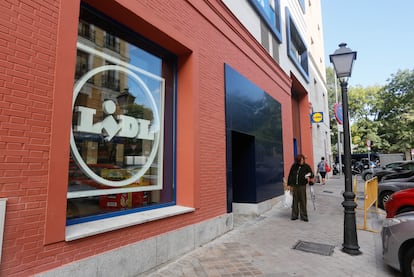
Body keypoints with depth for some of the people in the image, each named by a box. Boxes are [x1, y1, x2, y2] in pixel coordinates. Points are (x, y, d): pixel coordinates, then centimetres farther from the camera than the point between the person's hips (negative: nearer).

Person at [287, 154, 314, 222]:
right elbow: (290, 175, 8)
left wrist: (309, 177, -22)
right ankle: (294, 215, 18)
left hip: (302, 186, -1)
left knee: (303, 201, 2)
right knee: (295, 201, 8)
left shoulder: (306, 166, 0)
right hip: (294, 186, 2)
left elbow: (311, 175, 2)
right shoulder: (294, 166, 4)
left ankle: (303, 216, 13)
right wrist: (290, 184, 5)